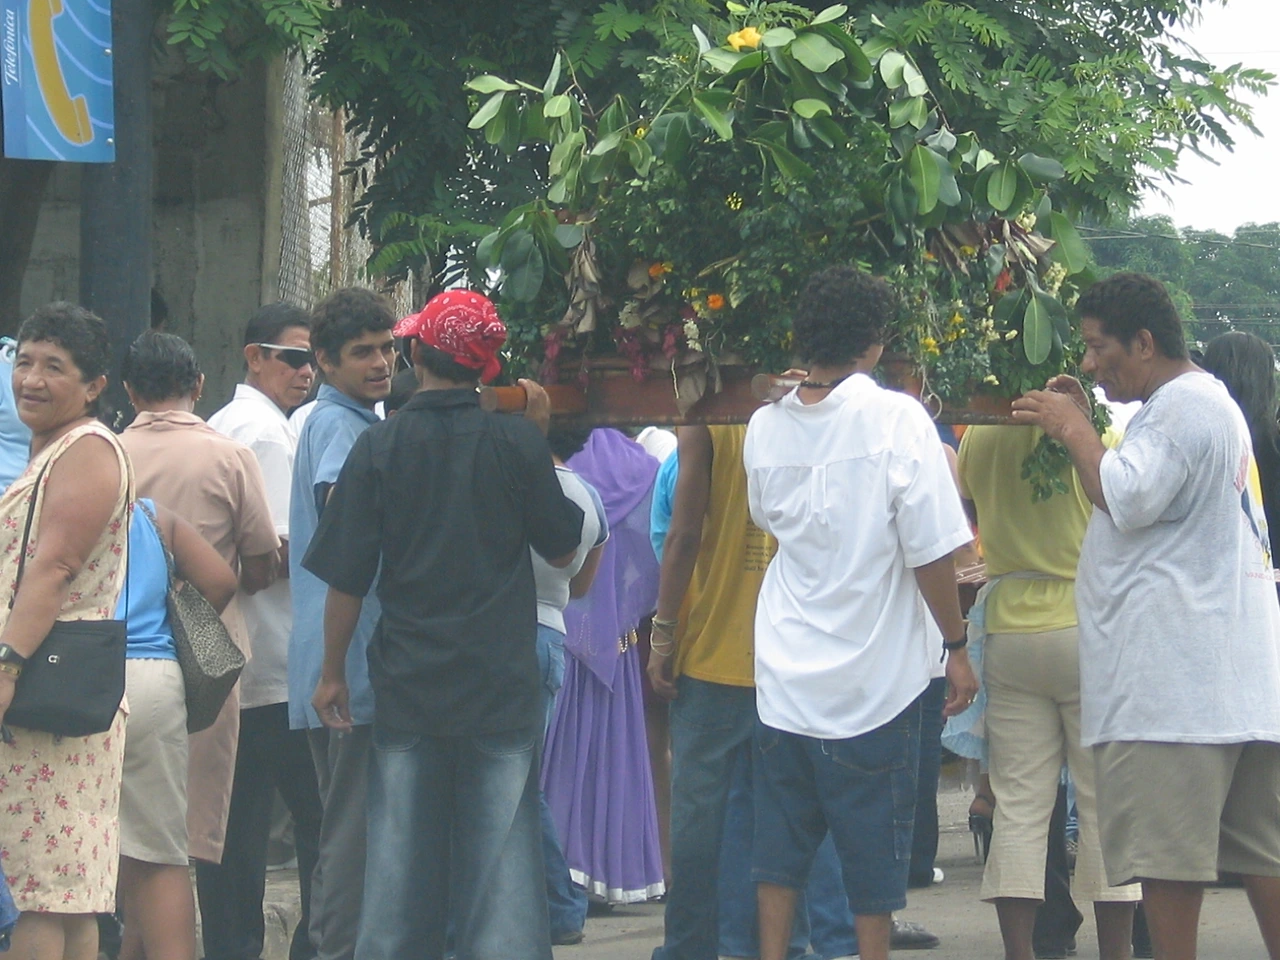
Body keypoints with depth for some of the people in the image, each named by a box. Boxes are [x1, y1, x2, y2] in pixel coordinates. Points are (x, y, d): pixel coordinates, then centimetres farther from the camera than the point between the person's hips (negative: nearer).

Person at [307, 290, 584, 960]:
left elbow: (346, 577, -3)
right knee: (502, 854, 2)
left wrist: (333, 672, 8)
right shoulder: (518, 444, -6)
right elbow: (562, 547, 6)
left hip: (407, 682, 1)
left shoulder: (379, 446, -4)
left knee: (401, 855, 9)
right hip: (503, 681, -1)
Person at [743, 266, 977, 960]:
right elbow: (931, 551, -13)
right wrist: (958, 648, -4)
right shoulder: (896, 419, -13)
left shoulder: (765, 427, 1)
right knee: (874, 857, 5)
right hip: (873, 681, -4)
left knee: (779, 850, 13)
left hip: (785, 677, 4)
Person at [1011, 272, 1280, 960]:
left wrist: (1073, 430, -7)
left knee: (1165, 851, -8)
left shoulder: (1184, 405, -10)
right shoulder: (1208, 401, 24)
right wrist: (1081, 430, 18)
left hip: (1172, 674, -11)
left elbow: (1128, 500, -21)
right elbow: (1139, 500, 28)